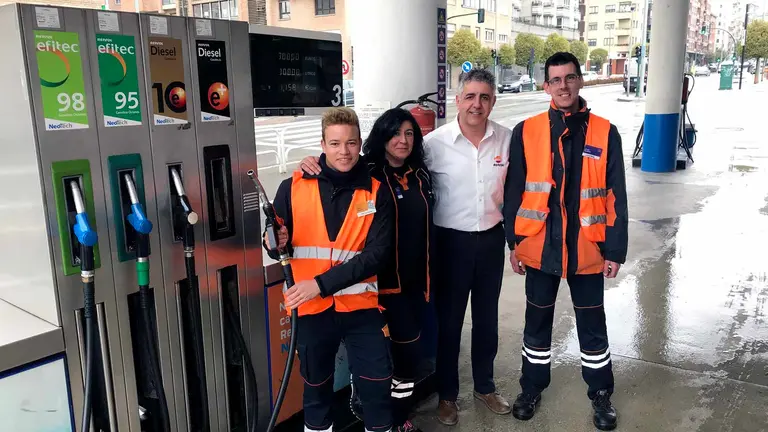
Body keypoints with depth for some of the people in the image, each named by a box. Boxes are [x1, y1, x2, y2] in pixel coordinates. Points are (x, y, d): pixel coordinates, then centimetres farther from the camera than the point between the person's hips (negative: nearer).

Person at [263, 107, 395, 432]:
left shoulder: (377, 193, -4)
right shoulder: (293, 188, -3)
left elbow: (377, 253, -12)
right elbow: (278, 246, 6)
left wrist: (322, 283, -20)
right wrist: (277, 244, -19)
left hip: (360, 304, 0)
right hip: (311, 306, 1)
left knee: (377, 383, 7)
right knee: (316, 384, 18)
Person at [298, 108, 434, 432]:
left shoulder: (421, 175, 9)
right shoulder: (367, 175, -9)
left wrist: (427, 276, 18)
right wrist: (310, 166, -33)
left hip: (413, 279, 6)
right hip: (381, 280, -6)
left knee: (410, 349, 14)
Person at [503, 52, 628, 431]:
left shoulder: (605, 133, -3)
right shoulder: (525, 132, -3)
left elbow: (616, 197, -2)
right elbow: (513, 191, 0)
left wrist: (616, 251, -3)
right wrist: (514, 242, -2)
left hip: (587, 249, 0)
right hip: (540, 247, 0)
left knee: (592, 326, 13)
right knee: (537, 322, 15)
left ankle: (600, 394, 34)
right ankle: (532, 387, 35)